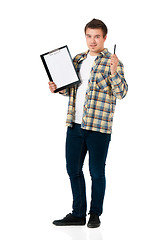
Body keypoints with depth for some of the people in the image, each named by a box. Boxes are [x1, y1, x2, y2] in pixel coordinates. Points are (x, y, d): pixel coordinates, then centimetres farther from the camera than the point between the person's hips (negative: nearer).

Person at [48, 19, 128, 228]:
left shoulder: (112, 62, -4)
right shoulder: (78, 60, 13)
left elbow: (121, 93, -14)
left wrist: (114, 71, -30)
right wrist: (57, 88, 3)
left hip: (98, 126, -6)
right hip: (75, 124, 6)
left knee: (97, 172, 3)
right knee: (73, 169, 10)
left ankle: (95, 214, 18)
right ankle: (78, 214, 21)